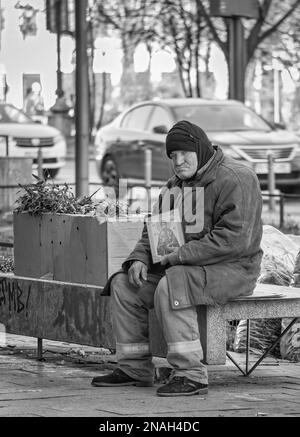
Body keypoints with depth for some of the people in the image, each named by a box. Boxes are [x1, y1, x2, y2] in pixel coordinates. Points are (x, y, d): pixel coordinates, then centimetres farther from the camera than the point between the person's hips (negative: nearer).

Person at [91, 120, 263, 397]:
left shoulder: (235, 179, -15)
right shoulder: (176, 184, 15)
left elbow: (234, 239, -25)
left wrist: (179, 256, -23)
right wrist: (140, 258, -3)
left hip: (231, 270, -9)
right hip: (184, 267, 9)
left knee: (170, 287, -34)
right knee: (124, 284, -1)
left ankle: (191, 375, -31)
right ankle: (135, 368, 3)